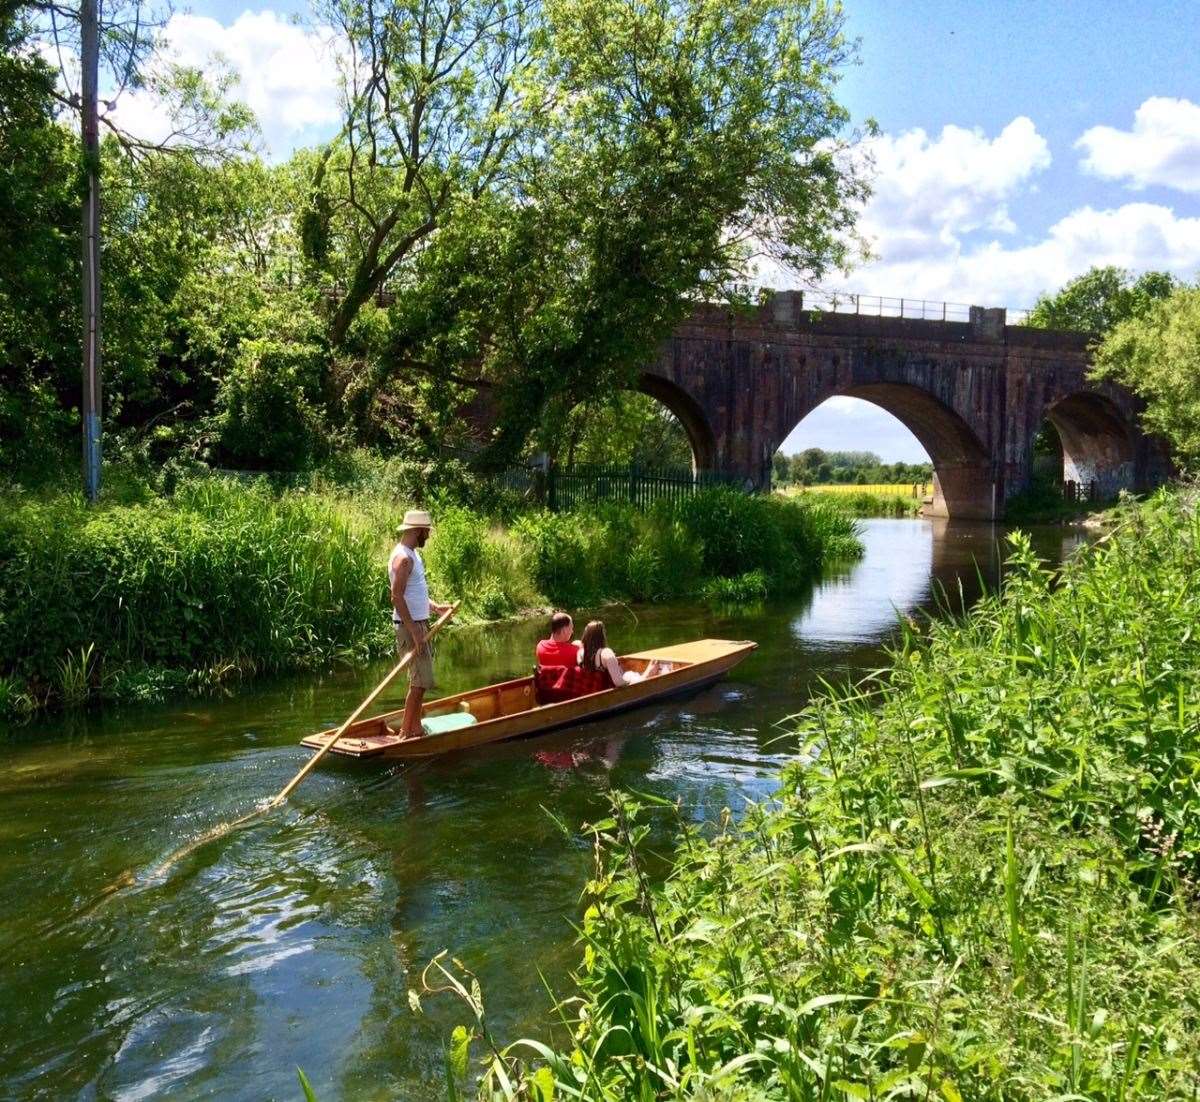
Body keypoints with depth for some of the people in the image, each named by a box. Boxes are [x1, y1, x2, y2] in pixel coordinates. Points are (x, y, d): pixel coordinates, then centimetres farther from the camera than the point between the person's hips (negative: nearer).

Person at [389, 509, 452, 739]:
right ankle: (405, 733, -2)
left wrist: (435, 607, 12)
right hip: (410, 626, -10)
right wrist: (414, 631, -24)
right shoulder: (403, 558, -18)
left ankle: (416, 728, 21)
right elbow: (397, 597, -23)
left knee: (420, 680, 14)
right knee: (421, 681, -8)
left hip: (419, 624, 10)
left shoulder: (413, 554, 14)